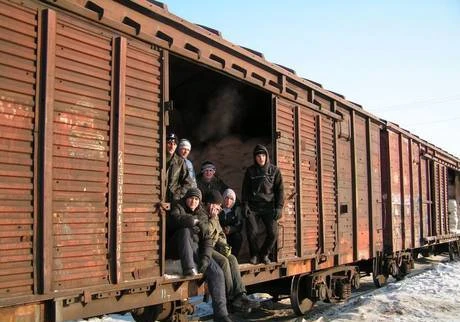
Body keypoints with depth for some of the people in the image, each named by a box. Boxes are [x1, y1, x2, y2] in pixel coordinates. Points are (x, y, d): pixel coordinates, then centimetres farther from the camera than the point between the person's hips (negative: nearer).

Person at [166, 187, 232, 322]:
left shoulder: (202, 215, 14)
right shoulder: (178, 208, 5)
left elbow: (207, 239, 2)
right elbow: (174, 218, -23)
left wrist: (206, 257, -16)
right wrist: (195, 221, -26)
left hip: (196, 250, 3)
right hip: (177, 249, -3)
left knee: (217, 272, -18)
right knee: (185, 230, -32)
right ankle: (189, 269, -38)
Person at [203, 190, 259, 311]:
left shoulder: (214, 216, 18)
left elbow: (220, 234, 24)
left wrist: (223, 245, 4)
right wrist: (213, 218, -14)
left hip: (213, 247, 8)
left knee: (232, 259, -16)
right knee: (223, 261, -28)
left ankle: (240, 294, -24)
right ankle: (231, 297, -20)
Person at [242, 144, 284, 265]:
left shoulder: (274, 170, 4)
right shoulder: (250, 171, 7)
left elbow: (280, 190, 4)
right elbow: (245, 189, 9)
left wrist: (279, 207, -4)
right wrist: (245, 204, -3)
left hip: (269, 206, 0)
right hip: (252, 207, 0)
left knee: (273, 233, -9)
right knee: (251, 232, -9)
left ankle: (264, 254, 14)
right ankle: (254, 255, 14)